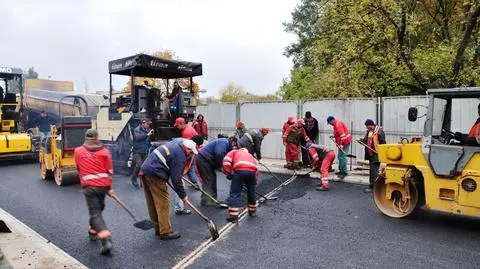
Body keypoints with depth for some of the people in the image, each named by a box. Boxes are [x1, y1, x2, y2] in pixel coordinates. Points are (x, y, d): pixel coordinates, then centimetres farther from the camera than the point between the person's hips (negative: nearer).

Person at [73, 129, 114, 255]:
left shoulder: (78, 151, 3)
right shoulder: (104, 151, 1)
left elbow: (78, 168, 15)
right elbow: (109, 171, 1)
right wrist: (110, 188, 11)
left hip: (89, 186, -2)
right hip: (103, 184, 2)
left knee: (95, 213, -3)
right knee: (99, 208, 25)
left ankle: (106, 240, -17)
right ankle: (93, 231, 41)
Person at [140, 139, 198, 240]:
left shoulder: (173, 145, 16)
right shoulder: (180, 157, -10)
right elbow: (176, 179, -11)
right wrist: (183, 195, 0)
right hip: (155, 175, -10)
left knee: (153, 203, 16)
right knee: (163, 204, 0)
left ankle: (158, 229, 28)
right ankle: (165, 232, 7)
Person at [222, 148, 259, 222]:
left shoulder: (234, 152, 32)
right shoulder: (250, 155, 41)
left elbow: (226, 160, 11)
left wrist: (228, 173, 15)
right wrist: (255, 181, 40)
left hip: (240, 170, -3)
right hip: (252, 171, 4)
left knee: (235, 193, 5)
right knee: (251, 192, 25)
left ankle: (233, 216, 1)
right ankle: (252, 211, 38)